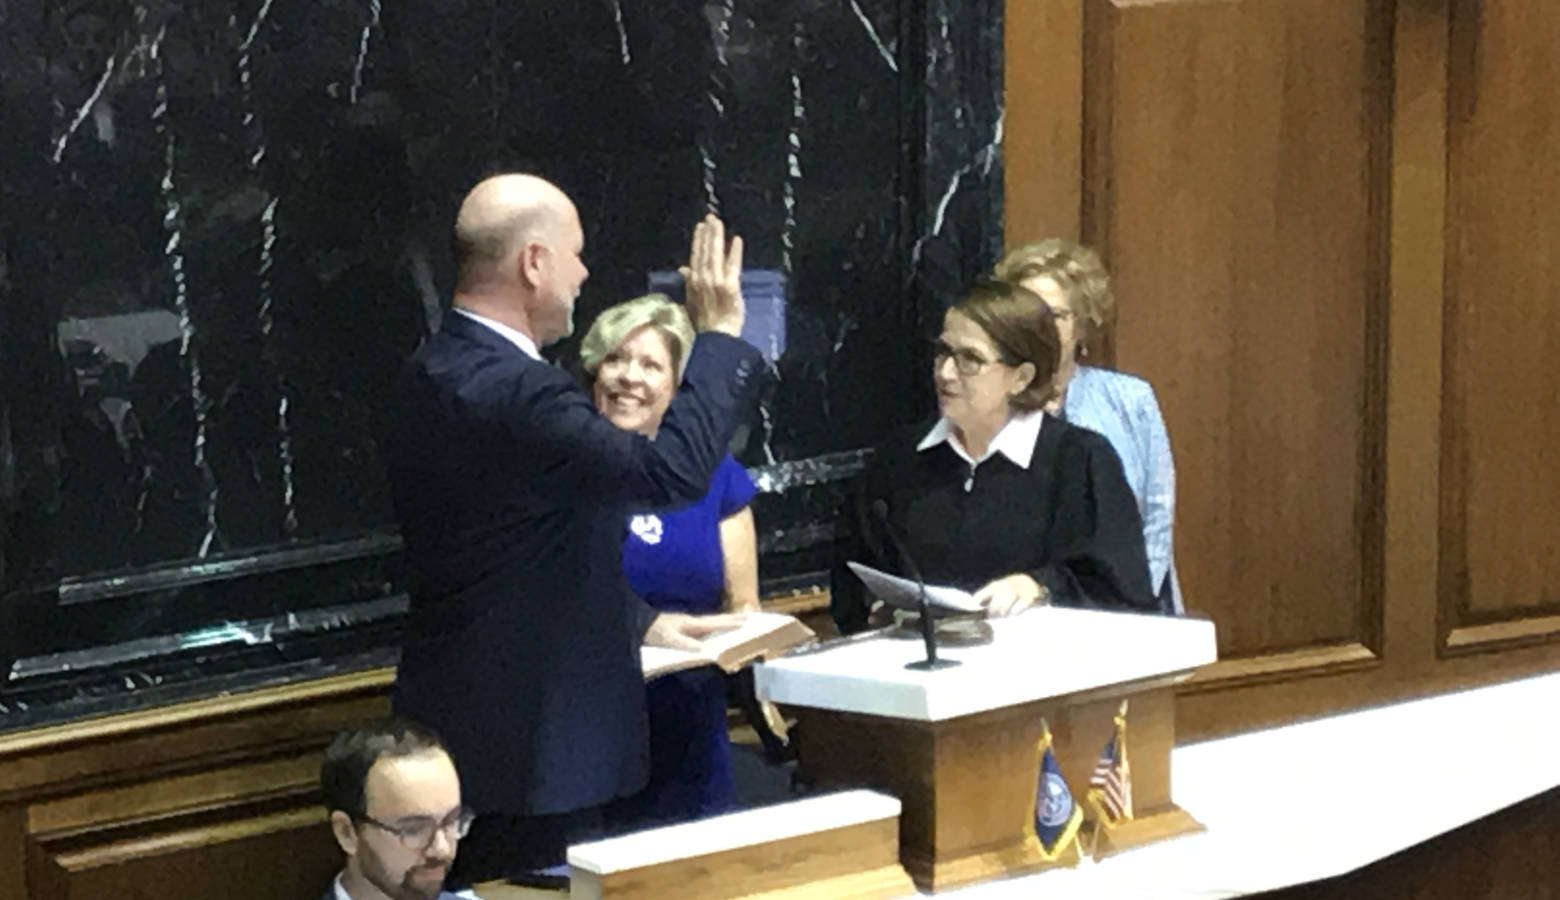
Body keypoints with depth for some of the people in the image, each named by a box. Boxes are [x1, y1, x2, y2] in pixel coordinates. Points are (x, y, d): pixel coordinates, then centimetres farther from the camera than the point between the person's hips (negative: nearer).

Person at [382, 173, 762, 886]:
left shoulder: (441, 373, 10)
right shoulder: (515, 392, -23)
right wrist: (718, 336, -14)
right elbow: (673, 472, -25)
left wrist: (642, 622, 21)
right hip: (530, 743, -10)